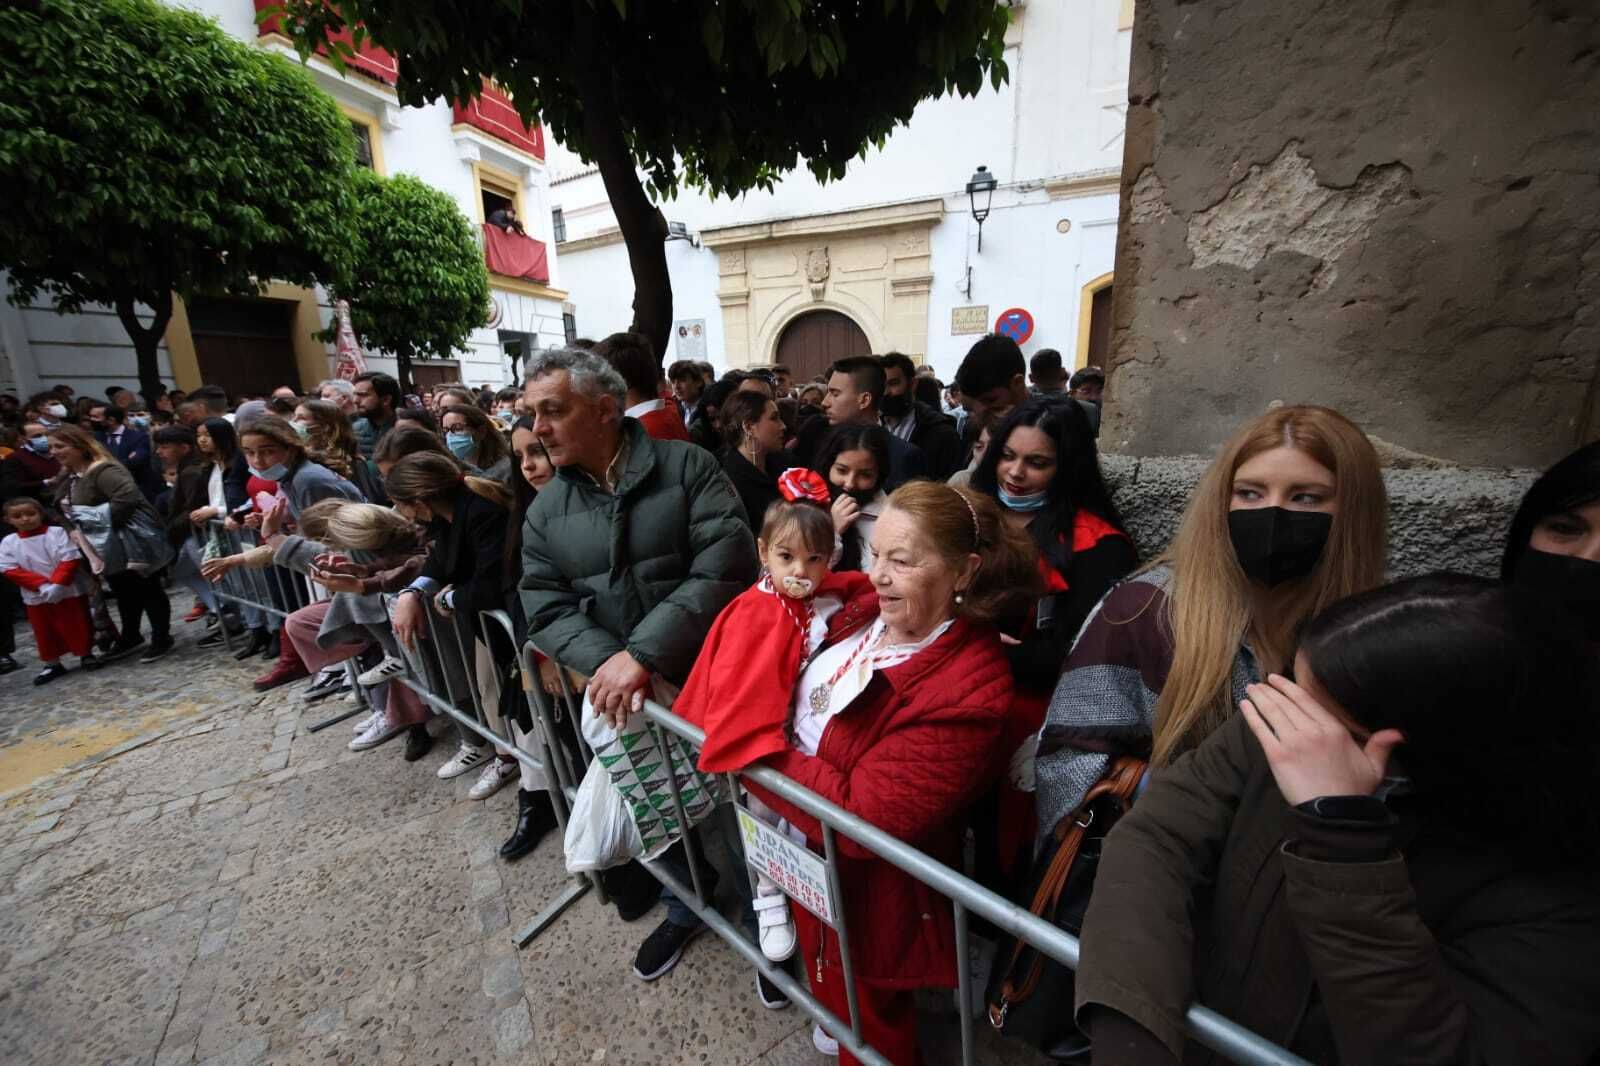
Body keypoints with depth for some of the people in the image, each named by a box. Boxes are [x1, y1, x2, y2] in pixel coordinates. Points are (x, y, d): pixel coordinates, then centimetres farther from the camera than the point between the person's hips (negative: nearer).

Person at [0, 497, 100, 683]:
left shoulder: (57, 532, -4)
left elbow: (70, 560, -11)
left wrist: (57, 584, -21)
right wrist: (42, 585, -18)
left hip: (68, 592, -3)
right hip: (35, 597, 3)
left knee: (77, 626, 5)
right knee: (45, 633, 11)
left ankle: (86, 655, 20)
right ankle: (52, 664, 23)